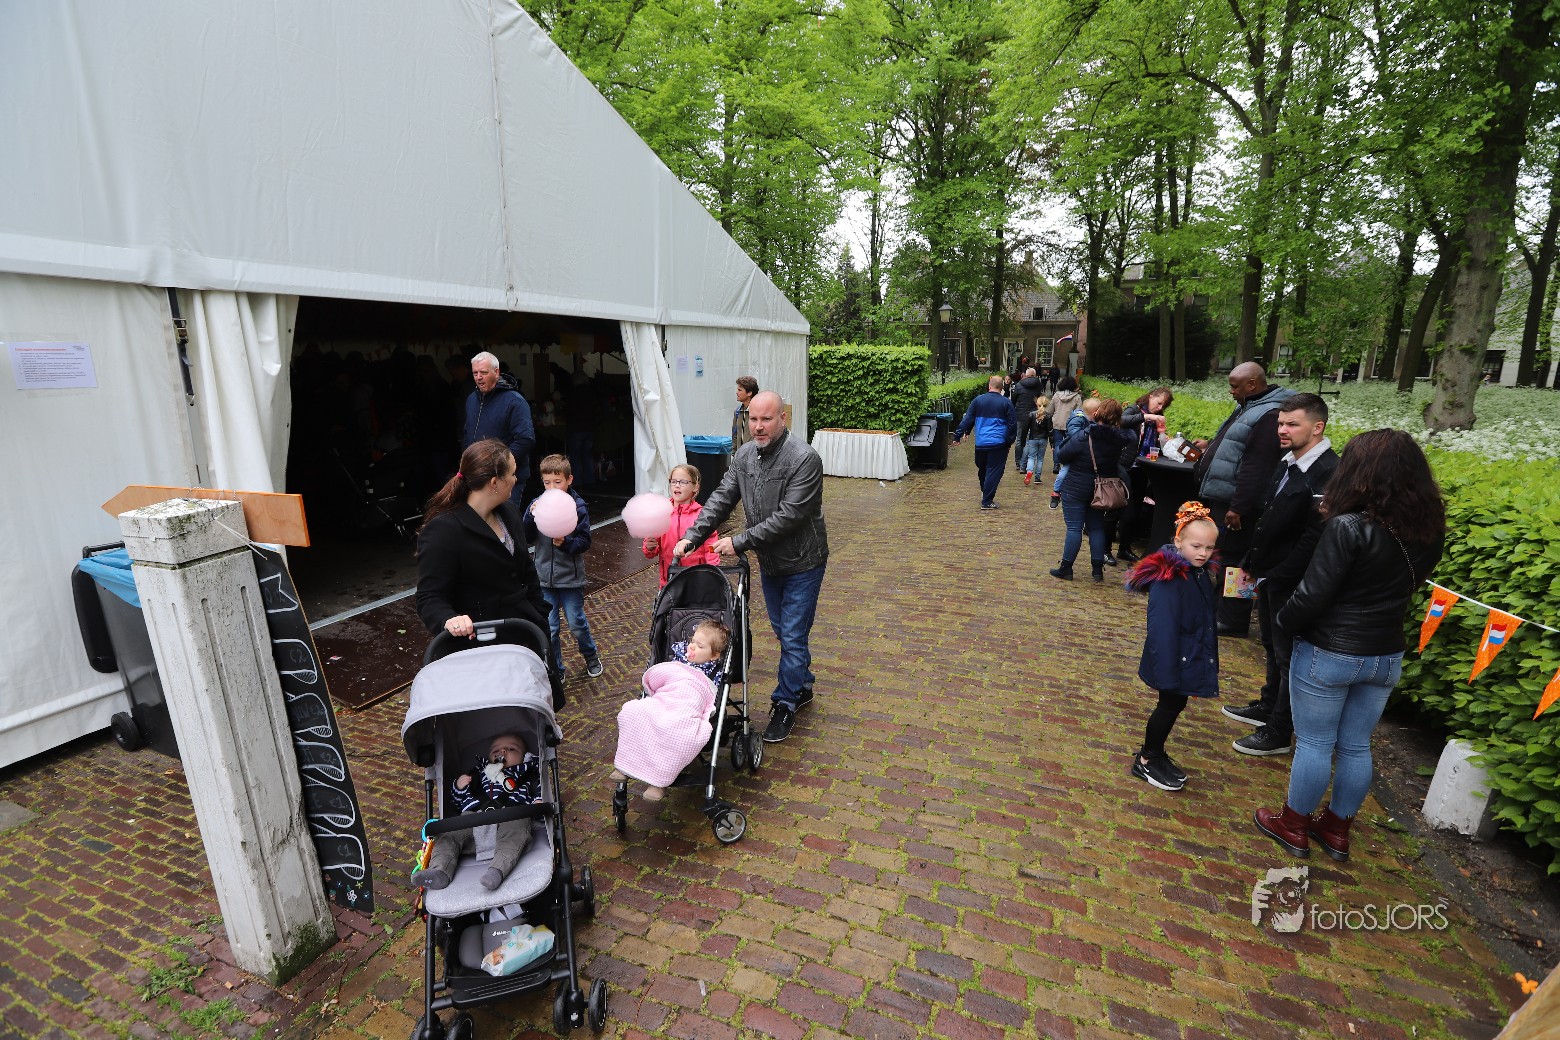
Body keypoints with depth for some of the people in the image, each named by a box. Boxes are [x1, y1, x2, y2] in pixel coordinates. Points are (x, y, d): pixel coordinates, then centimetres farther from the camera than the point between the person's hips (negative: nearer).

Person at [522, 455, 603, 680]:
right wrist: (531, 516, -19)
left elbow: (584, 541, -9)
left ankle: (591, 657, 35)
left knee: (577, 623, 9)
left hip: (570, 577, -2)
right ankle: (554, 670, 26)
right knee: (549, 628, 10)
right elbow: (526, 538, -5)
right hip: (545, 578, 3)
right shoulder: (537, 505, -2)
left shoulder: (578, 506, -9)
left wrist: (565, 542, -27)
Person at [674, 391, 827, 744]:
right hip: (769, 562, 7)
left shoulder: (804, 459, -24)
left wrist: (739, 542, -26)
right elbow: (721, 499, -2)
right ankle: (803, 687, 40)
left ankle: (785, 704, 18)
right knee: (783, 632, 20)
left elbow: (788, 516, -28)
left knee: (793, 636, 1)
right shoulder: (744, 456, -2)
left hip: (802, 563, -7)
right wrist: (691, 537, -13)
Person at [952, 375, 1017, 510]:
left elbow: (967, 419, 2)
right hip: (998, 443, -3)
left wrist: (958, 435, 7)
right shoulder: (1006, 403, -3)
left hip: (980, 443, 3)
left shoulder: (978, 400, 1)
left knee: (982, 469, 20)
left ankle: (984, 492, 37)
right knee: (994, 471, 0)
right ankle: (987, 501, -2)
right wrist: (1010, 440, 12)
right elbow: (1012, 424, 0)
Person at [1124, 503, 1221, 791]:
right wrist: (1166, 670, -27)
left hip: (1193, 657, 9)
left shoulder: (1200, 574, 5)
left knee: (1174, 705, 18)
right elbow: (1162, 629, -27)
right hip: (1175, 658, -9)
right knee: (1170, 705, 4)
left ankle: (1155, 753, 35)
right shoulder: (1168, 580, -25)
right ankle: (1146, 761, 22)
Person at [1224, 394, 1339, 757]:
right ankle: (1268, 707, 40)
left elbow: (1315, 538, -23)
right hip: (1269, 576, 8)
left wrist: (1274, 578, -18)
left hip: (1291, 584, -8)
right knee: (1273, 647, 22)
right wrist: (1251, 563, 12)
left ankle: (1278, 733, 18)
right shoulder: (1287, 464, 8)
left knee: (1288, 657, 5)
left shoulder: (1329, 473, -21)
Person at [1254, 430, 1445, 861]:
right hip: (1386, 656, 6)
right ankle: (1337, 829, 33)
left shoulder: (1349, 527, -22)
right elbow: (1407, 584, 11)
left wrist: (1283, 622, -3)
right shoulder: (1429, 531, -1)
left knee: (1314, 743, 9)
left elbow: (1311, 596, -21)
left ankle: (1294, 825, 25)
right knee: (1356, 746, 18)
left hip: (1327, 654, -6)